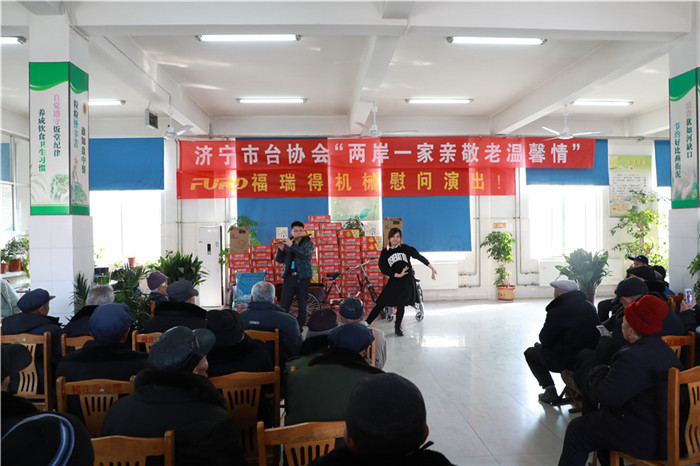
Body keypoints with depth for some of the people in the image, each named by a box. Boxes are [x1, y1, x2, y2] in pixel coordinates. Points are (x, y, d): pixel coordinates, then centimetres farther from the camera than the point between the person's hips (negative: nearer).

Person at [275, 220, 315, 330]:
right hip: (289, 277, 2)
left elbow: (305, 254, -18)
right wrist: (281, 249, -9)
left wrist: (292, 245, -21)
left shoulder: (308, 243, 3)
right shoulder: (287, 243, 11)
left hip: (302, 278, -2)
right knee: (284, 305, -1)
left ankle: (299, 327, 13)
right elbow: (279, 260, 9)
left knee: (302, 306, 3)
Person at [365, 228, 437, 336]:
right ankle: (366, 324, 0)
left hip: (407, 280, 0)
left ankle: (397, 327, 22)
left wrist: (432, 268, -2)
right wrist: (398, 275, -12)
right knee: (381, 303, -5)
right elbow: (383, 269, -4)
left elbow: (419, 257, 2)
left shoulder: (405, 248, 2)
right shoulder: (385, 252, 3)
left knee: (401, 304, 4)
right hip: (394, 281, 0)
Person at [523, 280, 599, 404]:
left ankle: (550, 392, 9)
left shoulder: (556, 312, -18)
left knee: (530, 352, 14)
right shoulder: (590, 307, 4)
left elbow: (545, 340, -11)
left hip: (567, 361, -7)